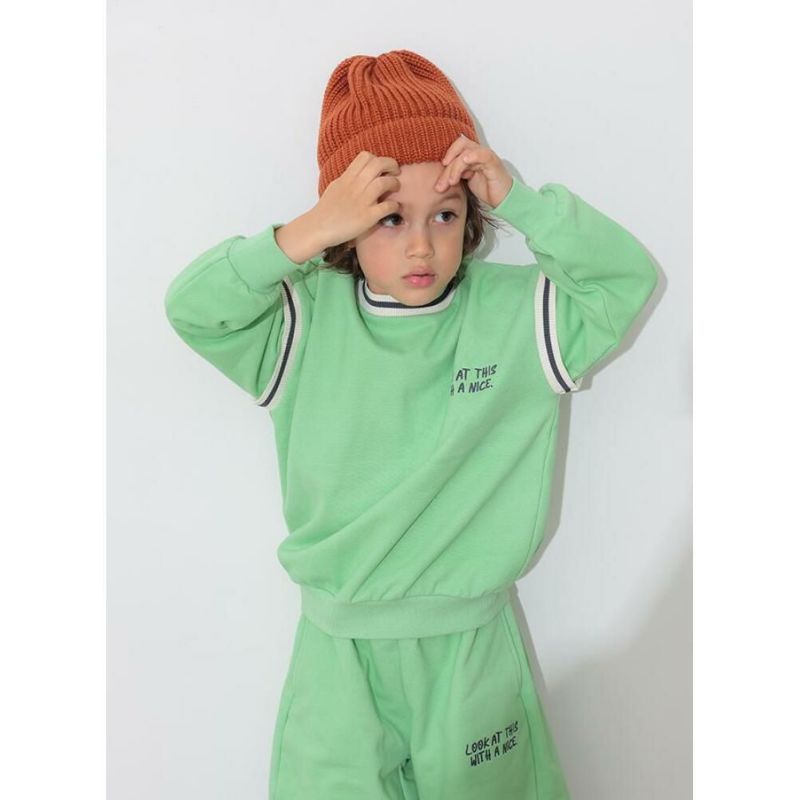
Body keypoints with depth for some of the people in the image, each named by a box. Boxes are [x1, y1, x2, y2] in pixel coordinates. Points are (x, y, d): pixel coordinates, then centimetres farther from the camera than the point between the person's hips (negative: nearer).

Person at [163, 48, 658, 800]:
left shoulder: (515, 313, -6)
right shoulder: (309, 321, -8)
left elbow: (630, 280, -14)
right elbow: (191, 307, -19)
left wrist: (521, 203, -23)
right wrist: (310, 231, -30)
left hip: (473, 643, 1)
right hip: (341, 644, 0)